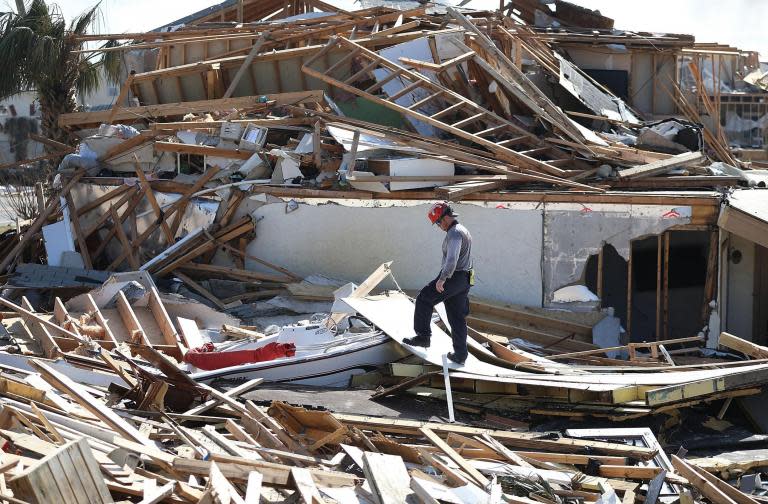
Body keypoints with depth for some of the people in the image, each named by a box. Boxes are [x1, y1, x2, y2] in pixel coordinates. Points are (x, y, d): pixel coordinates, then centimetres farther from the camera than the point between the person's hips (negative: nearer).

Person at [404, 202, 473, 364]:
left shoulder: (454, 233, -16)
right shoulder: (463, 231, 19)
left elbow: (451, 259, -30)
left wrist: (442, 279, -28)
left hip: (453, 278, -10)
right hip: (464, 280, 10)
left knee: (424, 299, -4)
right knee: (457, 318, 12)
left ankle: (423, 336, -4)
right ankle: (460, 354, 14)